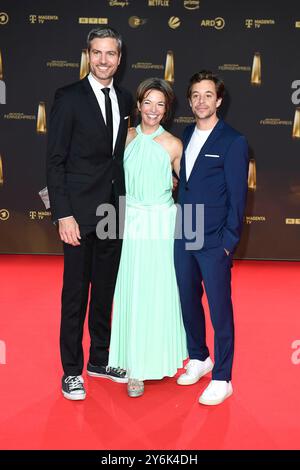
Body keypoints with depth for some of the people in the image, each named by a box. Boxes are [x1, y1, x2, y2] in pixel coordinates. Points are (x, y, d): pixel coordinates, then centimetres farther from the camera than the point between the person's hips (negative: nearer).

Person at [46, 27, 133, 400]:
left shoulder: (125, 100, 10)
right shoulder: (69, 98, -7)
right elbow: (55, 161, -10)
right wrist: (63, 215, -16)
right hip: (80, 214, -5)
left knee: (105, 289, 15)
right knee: (76, 293, 4)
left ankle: (99, 360, 31)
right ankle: (71, 371, 18)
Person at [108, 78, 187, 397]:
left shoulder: (172, 145, -4)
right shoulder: (127, 137, 5)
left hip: (161, 223, -2)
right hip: (130, 222, 3)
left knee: (158, 292, 4)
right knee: (131, 292, 5)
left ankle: (157, 356, 23)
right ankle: (136, 366, 17)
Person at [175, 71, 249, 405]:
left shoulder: (233, 142, -7)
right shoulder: (186, 136, 10)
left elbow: (237, 197, -9)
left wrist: (228, 242, -11)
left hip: (214, 242, -6)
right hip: (183, 238, 6)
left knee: (220, 310, 2)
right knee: (188, 303, 16)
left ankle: (222, 379, 15)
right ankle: (198, 359, 36)